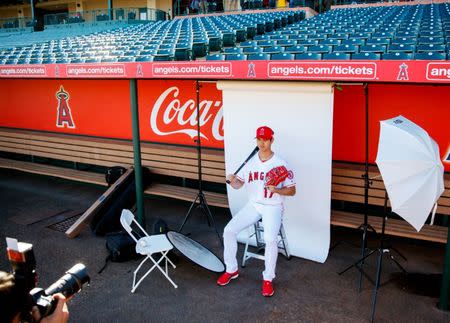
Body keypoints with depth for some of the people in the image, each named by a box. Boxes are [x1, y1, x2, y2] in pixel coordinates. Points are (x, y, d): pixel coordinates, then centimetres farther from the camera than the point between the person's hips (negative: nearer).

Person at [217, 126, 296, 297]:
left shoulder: (280, 164, -9)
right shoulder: (251, 161, 4)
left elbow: (292, 191, -7)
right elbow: (238, 184, 3)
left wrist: (276, 190, -26)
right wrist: (232, 180, -21)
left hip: (273, 207, -4)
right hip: (253, 205, 5)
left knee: (270, 238, -30)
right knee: (229, 230, -10)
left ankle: (268, 279, -9)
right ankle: (231, 270, 9)